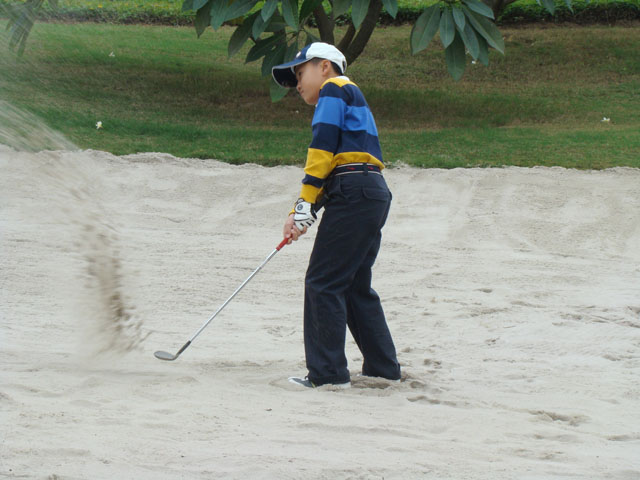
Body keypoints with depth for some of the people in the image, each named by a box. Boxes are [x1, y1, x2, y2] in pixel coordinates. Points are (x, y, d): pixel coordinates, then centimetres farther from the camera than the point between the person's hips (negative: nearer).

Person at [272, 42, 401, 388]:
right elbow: (328, 166, 24)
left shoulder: (335, 88, 0)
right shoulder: (351, 100, 28)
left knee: (323, 282, -8)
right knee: (354, 286, 15)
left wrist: (305, 206, -14)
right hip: (373, 194, 10)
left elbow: (323, 148, -11)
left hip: (353, 194, -10)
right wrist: (300, 216, 17)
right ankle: (383, 368, 18)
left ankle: (328, 373, -9)